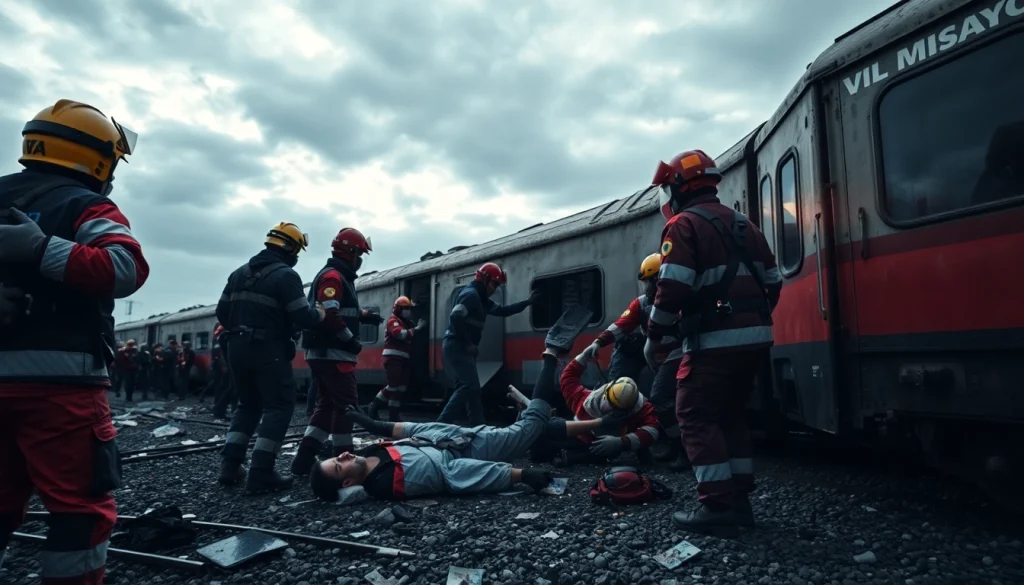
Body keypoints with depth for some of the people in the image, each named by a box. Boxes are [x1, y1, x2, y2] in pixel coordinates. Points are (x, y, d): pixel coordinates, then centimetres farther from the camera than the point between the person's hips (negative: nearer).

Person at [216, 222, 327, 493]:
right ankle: (261, 473, -4)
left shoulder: (239, 272, 13)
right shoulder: (286, 275, -12)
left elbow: (222, 313, 15)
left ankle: (230, 465, 15)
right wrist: (319, 313, 2)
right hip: (268, 350, -8)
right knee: (280, 405, 0)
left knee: (248, 404, 20)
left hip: (236, 347, 8)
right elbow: (303, 318, -18)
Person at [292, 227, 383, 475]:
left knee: (326, 404, 13)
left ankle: (304, 459, 12)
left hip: (322, 352, 11)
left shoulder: (336, 277, 21)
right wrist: (352, 340, -19)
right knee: (347, 404, -3)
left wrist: (366, 315, 14)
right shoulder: (333, 276, -13)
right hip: (332, 353, -11)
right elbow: (329, 314, -25)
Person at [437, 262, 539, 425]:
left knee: (466, 387, 11)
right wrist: (468, 343, -19)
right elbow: (455, 318, -25)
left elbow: (502, 311, 28)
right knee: (470, 387, -14)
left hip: (461, 348, 10)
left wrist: (527, 302, 26)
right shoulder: (471, 294, -12)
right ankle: (441, 423, -12)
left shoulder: (481, 299, 20)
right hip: (457, 347, -10)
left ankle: (478, 426, 18)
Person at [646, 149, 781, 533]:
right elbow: (772, 283, 18)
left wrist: (654, 336, -7)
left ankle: (717, 506, -1)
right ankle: (739, 500, 21)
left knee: (697, 418, 1)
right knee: (731, 417, 18)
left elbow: (673, 288, -17)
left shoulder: (684, 225, -6)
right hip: (755, 337, 8)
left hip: (715, 341, -8)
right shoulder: (744, 225, 19)